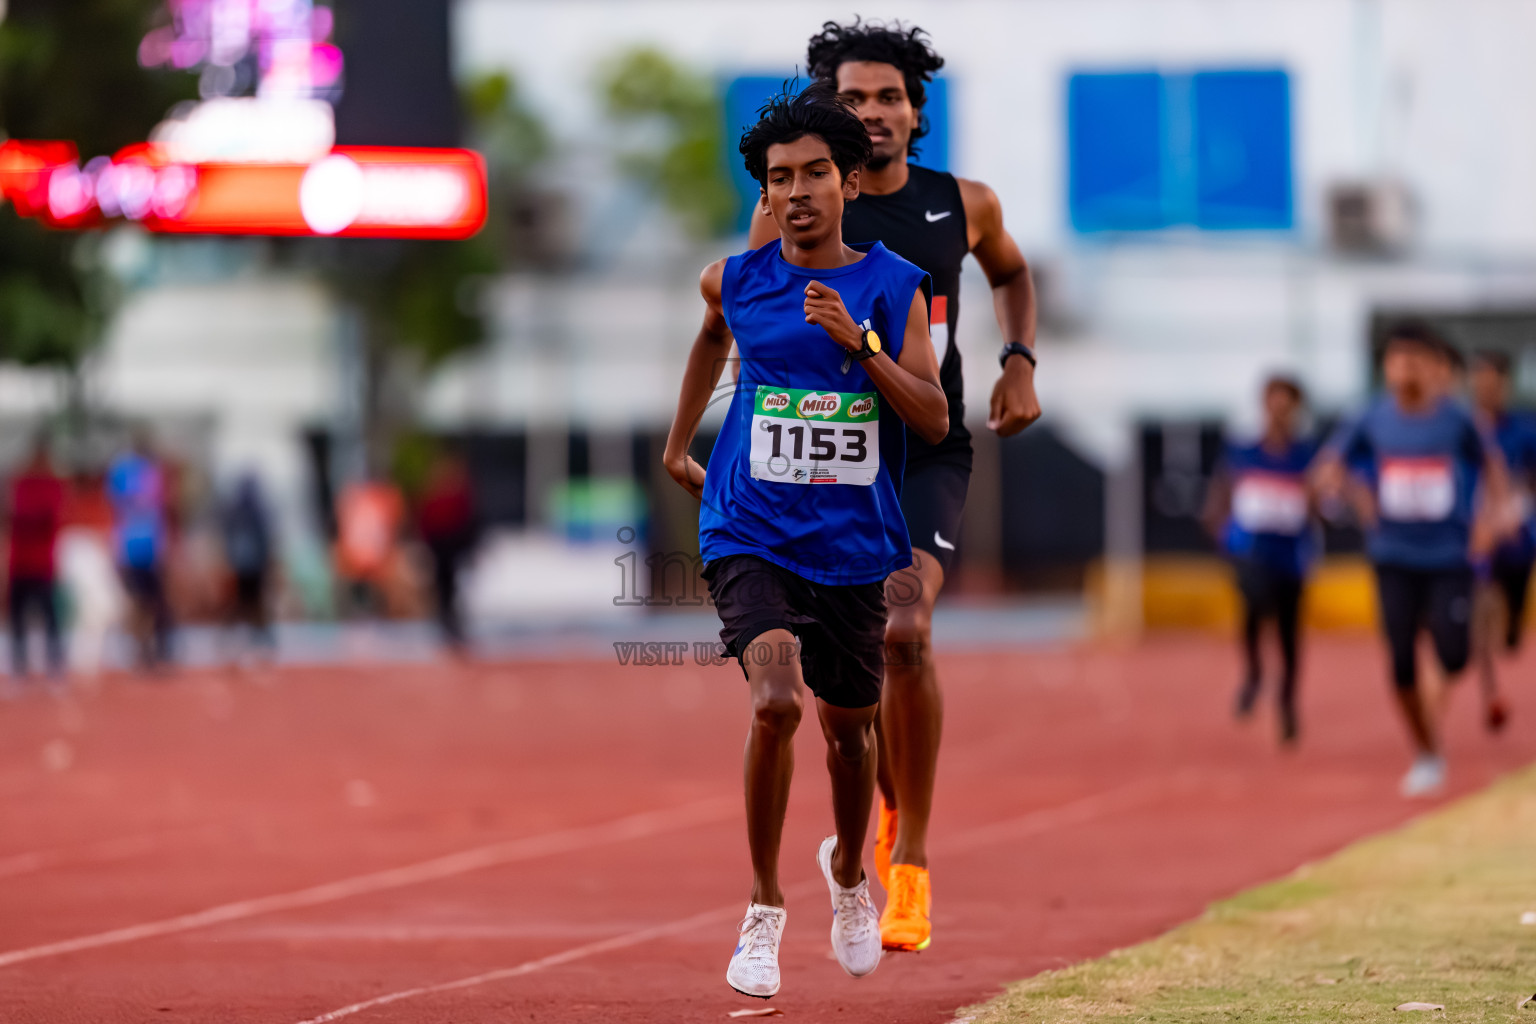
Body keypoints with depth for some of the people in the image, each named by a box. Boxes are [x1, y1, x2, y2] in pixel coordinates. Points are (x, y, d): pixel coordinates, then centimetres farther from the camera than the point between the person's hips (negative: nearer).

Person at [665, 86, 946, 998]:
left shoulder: (894, 286, -4)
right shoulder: (735, 281, 0)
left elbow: (934, 420, -12)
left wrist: (858, 342, -25)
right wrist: (678, 444, 30)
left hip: (852, 546, 1)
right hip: (752, 536, -1)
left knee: (849, 725, 14)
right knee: (776, 701, -23)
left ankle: (849, 873, 46)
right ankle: (765, 908, -9)